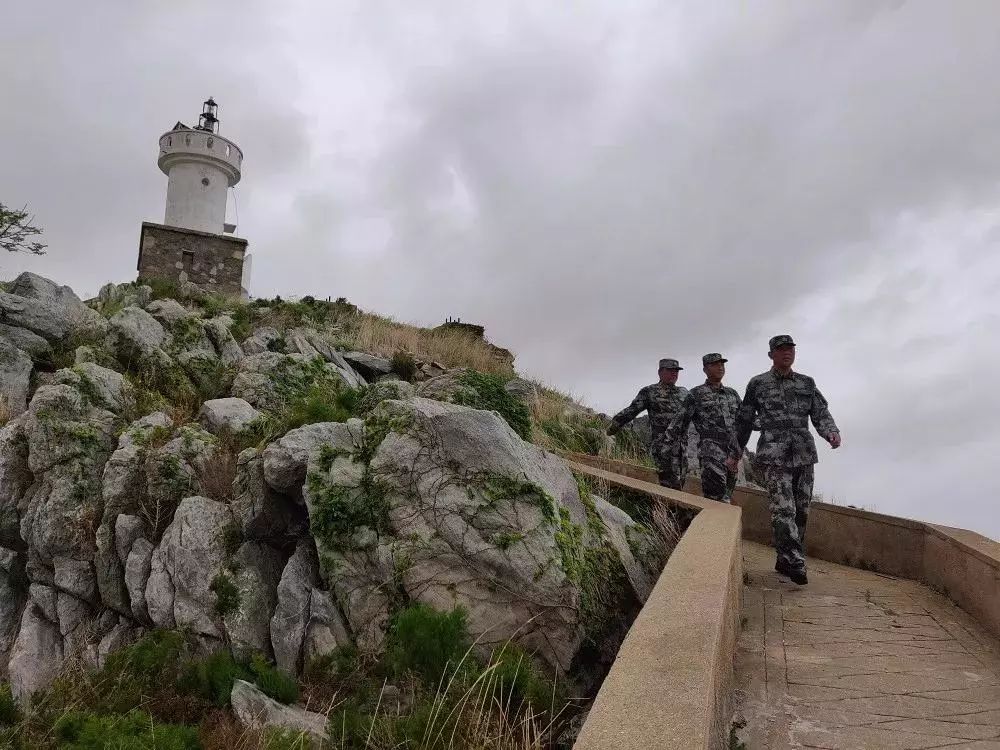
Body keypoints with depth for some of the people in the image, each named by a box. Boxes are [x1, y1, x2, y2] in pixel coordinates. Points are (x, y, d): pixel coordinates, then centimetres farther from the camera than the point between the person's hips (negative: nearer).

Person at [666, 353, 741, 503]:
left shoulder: (732, 394, 20)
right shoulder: (696, 394, 6)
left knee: (726, 496, 7)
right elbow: (681, 421, 5)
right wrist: (665, 443, 2)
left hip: (732, 451, 5)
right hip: (710, 448, -5)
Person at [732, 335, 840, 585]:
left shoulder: (807, 383, 14)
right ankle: (795, 562, -19)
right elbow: (745, 421, 12)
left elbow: (821, 414, 9)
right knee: (784, 510, -17)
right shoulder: (757, 384, 6)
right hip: (773, 456, -4)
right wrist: (736, 454, 17)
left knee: (801, 511, 6)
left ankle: (783, 561, 18)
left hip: (804, 455, 4)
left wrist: (832, 432, -13)